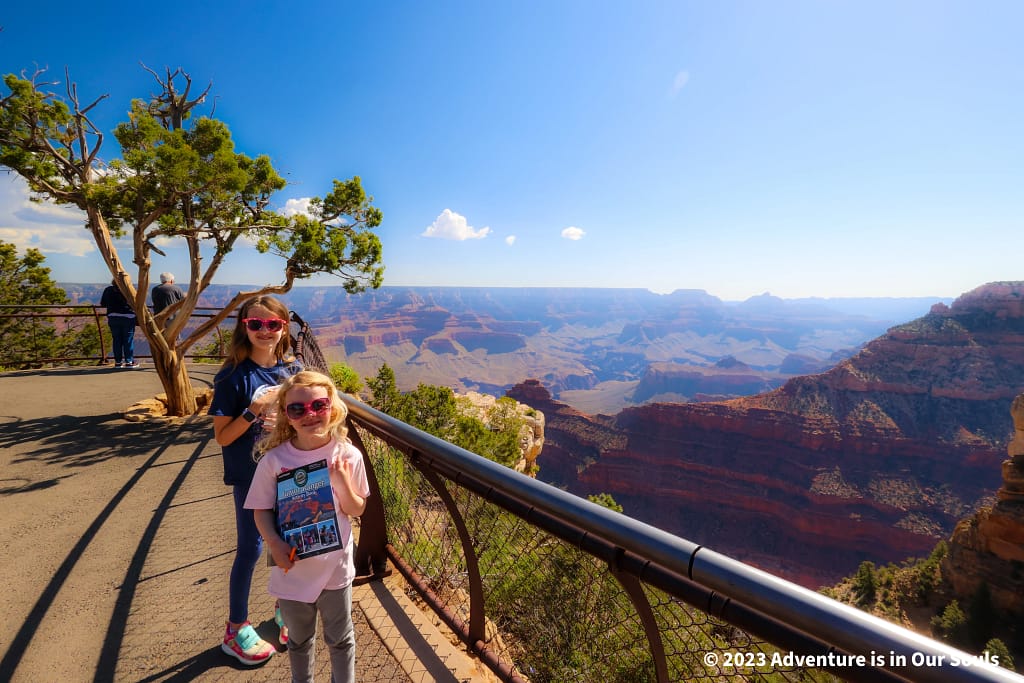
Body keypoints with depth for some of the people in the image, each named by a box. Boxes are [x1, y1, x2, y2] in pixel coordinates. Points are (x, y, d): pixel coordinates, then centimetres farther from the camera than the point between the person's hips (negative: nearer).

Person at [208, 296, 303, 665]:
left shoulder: (293, 369, -2)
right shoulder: (234, 376, -13)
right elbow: (222, 437, -13)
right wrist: (253, 411, -25)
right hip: (251, 476, -4)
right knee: (251, 549, 9)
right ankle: (236, 630, 31)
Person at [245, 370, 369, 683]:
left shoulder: (347, 455, -16)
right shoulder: (274, 460, -16)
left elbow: (356, 510, -7)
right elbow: (262, 510, -5)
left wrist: (343, 485, -26)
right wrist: (274, 543, -21)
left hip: (335, 567, 0)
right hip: (292, 569, 1)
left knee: (340, 639, 21)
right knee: (299, 640, 26)